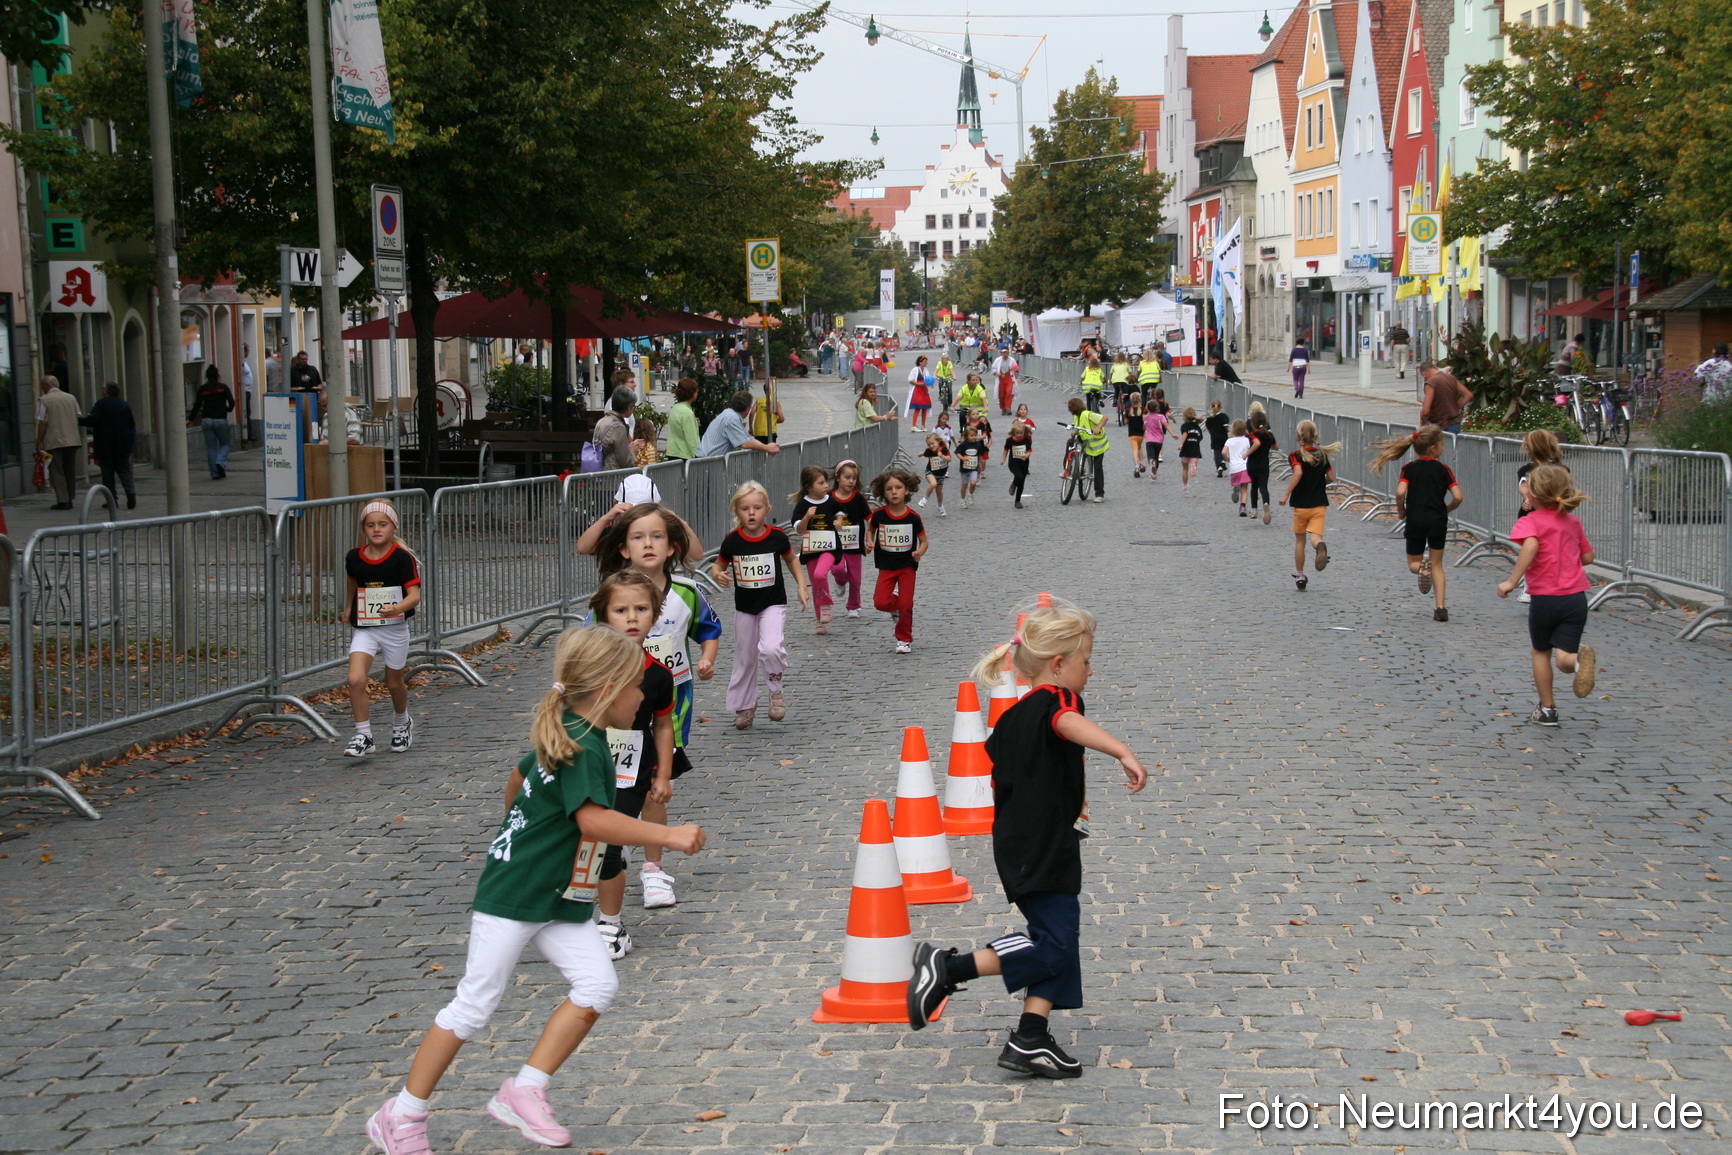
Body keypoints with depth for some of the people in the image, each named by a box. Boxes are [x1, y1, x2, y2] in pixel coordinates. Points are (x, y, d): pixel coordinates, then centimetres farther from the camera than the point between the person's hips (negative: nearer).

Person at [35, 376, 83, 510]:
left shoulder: (44, 400, -7)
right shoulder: (71, 398, 8)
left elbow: (43, 423, -10)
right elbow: (79, 418, 11)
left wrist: (39, 442, -4)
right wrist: (81, 439, 19)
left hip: (54, 442, -5)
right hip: (72, 441, 5)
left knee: (57, 472, 1)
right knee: (70, 471, 12)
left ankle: (63, 501, -4)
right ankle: (69, 499, 15)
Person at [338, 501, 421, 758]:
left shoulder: (402, 558, -12)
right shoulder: (355, 558, 0)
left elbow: (414, 595, -17)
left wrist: (397, 608, -34)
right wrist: (347, 609, 21)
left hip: (395, 628, -2)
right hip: (364, 629, 2)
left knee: (394, 683, 14)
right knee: (356, 679, -17)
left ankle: (402, 724, 43)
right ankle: (363, 736, -7)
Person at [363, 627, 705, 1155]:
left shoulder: (564, 736, 8)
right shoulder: (581, 749, -22)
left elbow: (521, 775, 24)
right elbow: (594, 819, -36)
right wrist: (668, 836, -36)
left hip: (562, 900, 9)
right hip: (513, 897, -9)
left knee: (596, 984, -6)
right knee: (476, 1004, -2)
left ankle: (524, 1092, 1)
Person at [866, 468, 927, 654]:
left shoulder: (913, 518, -10)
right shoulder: (879, 515, -7)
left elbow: (923, 541, 1)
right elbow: (870, 530, 13)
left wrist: (919, 552, -20)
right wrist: (869, 542, -8)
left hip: (907, 565, -1)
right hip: (886, 566, 1)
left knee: (906, 605, -6)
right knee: (880, 602, -13)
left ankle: (904, 639, 15)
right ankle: (896, 605, 23)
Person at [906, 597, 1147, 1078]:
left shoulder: (1012, 716, 15)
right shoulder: (1056, 700, -11)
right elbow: (1070, 724, -36)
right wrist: (1123, 752, -50)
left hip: (1018, 845, 10)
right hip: (1043, 851, -10)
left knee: (1058, 938, 13)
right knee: (1055, 943, -10)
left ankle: (1031, 1040, 10)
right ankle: (948, 967, -10)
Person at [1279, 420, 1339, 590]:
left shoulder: (1295, 455, -7)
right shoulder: (1322, 454, 5)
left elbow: (1298, 473, -25)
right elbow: (1331, 477, 7)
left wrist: (1286, 494, -21)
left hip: (1300, 504, -2)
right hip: (1319, 504, 2)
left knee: (1300, 541, 13)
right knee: (1315, 536, -10)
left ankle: (1299, 576, 22)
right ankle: (1320, 547, -47)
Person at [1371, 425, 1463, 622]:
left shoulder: (1409, 469, 0)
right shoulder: (1442, 469, 0)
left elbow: (1400, 492, -15)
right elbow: (1457, 496, -7)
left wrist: (1401, 510, 3)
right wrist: (1446, 509, 13)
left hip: (1415, 522, 0)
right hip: (1438, 521, 0)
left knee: (1413, 562, 16)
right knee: (1437, 565, 12)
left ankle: (1422, 568, -21)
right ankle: (1441, 608, 3)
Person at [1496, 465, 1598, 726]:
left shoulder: (1530, 522, -6)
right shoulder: (1573, 522, 12)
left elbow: (1531, 545, -27)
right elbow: (1588, 557, 17)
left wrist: (1512, 581, -25)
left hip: (1544, 598, -3)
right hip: (1576, 597, 3)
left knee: (1541, 652, 18)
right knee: (1564, 657, -2)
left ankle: (1547, 709, 24)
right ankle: (1580, 658, -37)